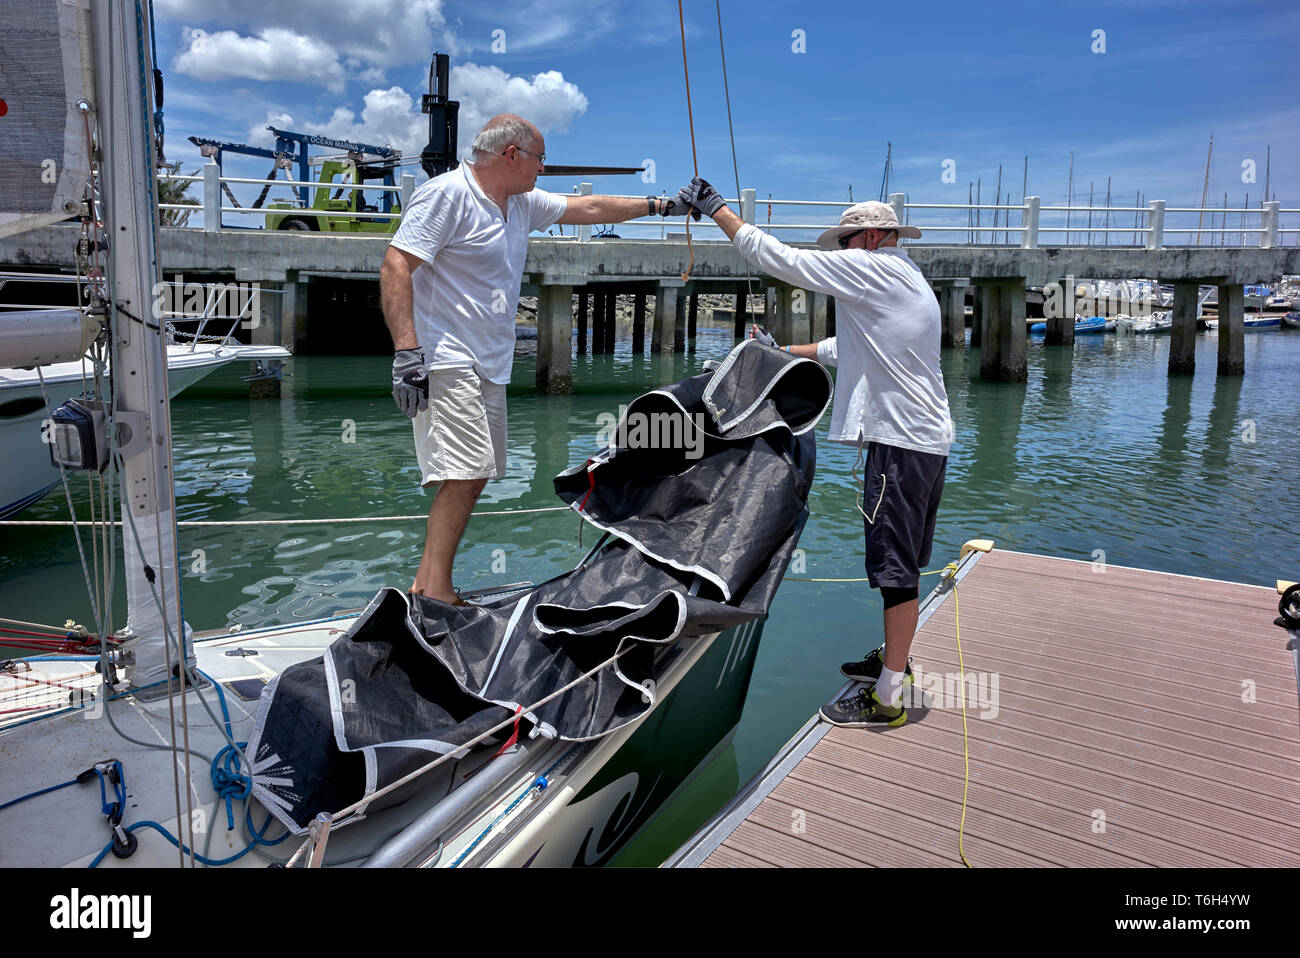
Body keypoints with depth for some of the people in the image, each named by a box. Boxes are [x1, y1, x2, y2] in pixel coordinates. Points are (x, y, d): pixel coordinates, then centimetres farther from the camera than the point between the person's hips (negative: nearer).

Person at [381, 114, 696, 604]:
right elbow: (395, 267, -16)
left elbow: (588, 208, 28)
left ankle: (427, 585, 14)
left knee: (472, 475, 7)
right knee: (464, 473, -16)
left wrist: (661, 204, 31)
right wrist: (407, 353, -25)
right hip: (446, 363, -9)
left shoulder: (522, 204, 17)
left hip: (489, 367, 9)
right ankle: (436, 594, -9)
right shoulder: (446, 194, -9)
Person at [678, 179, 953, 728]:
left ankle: (888, 698, -1)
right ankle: (894, 658, 34)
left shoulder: (870, 268, -9)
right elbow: (851, 346, 30)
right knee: (901, 563, 19)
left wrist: (716, 210, -2)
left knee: (897, 567, -7)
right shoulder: (905, 281, 22)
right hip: (926, 437, 10)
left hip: (901, 440, -10)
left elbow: (781, 260, -10)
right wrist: (786, 351, 33)